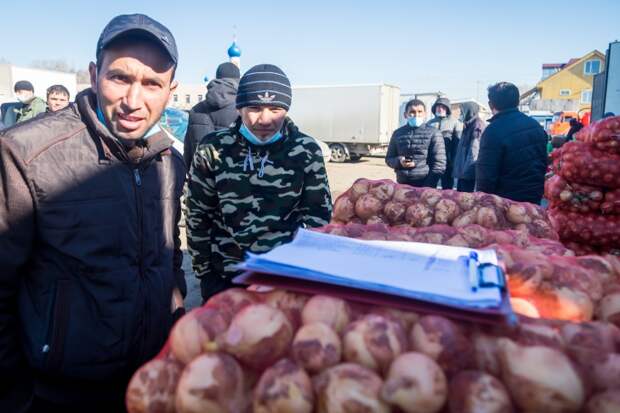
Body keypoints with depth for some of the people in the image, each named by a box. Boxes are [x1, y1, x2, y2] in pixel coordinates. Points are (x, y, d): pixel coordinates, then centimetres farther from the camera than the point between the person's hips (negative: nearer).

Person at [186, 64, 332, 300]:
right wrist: (205, 274, 1)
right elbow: (198, 215, 0)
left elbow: (318, 217, -2)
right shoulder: (214, 149, -7)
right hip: (224, 280, 1)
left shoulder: (306, 151, -7)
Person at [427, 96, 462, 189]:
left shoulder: (455, 122, 3)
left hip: (447, 161, -3)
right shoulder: (430, 123, 16)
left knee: (447, 187, 5)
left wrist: (455, 160, -12)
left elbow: (458, 143, -3)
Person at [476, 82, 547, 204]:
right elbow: (544, 163, 14)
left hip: (505, 201, -7)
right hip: (534, 199, 7)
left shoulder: (493, 131, -20)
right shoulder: (536, 126, 6)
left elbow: (486, 175, -21)